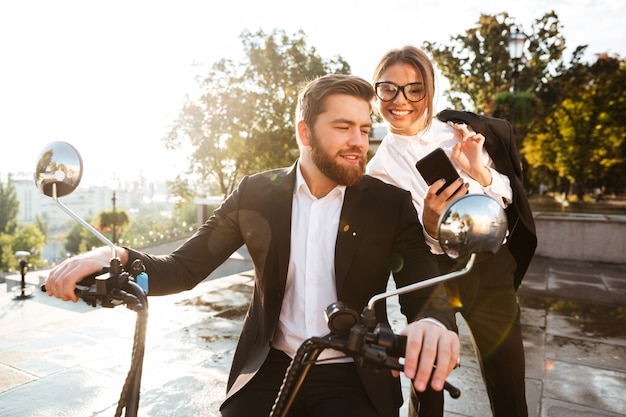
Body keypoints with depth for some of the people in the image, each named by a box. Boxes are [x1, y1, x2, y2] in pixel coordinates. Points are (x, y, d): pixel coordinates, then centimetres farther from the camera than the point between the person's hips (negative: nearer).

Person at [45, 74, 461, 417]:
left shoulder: (391, 204, -5)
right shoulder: (256, 193, -2)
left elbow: (425, 291, -9)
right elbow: (186, 267, -2)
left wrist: (434, 322, -33)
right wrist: (116, 256, -22)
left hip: (353, 378, 0)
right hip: (269, 369, 1)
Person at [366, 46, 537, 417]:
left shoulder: (460, 130, -4)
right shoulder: (380, 168, -5)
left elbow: (506, 201, 0)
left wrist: (480, 173, -20)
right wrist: (430, 227, -29)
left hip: (491, 270, 1)